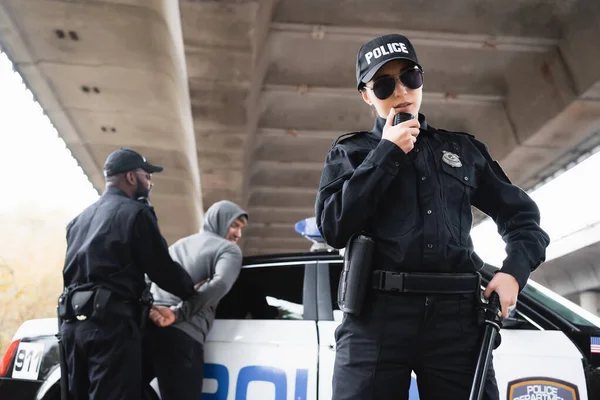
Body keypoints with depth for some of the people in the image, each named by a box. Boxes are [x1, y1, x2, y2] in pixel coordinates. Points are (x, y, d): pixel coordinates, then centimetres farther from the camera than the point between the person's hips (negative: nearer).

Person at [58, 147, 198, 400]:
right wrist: (193, 290, 13)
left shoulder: (81, 218, 21)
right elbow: (162, 268, -5)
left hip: (72, 321, 9)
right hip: (110, 321, -9)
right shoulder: (134, 212, -4)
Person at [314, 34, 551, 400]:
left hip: (457, 315, 2)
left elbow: (521, 214, 22)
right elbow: (333, 228, -4)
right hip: (376, 314, -1)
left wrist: (515, 271, 2)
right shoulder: (352, 151, 11)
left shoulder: (464, 149, 18)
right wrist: (387, 152, -3)